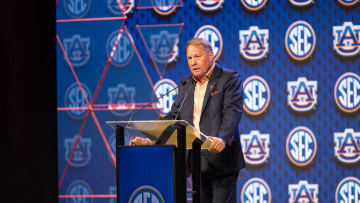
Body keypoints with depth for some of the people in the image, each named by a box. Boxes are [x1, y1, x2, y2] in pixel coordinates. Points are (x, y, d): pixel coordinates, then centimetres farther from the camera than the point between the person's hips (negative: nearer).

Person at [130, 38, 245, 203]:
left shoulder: (230, 79, -3)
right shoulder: (186, 85, 17)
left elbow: (232, 113, -17)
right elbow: (173, 118, 15)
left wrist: (222, 139, -36)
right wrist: (150, 141, -1)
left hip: (221, 162, -6)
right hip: (197, 163, 6)